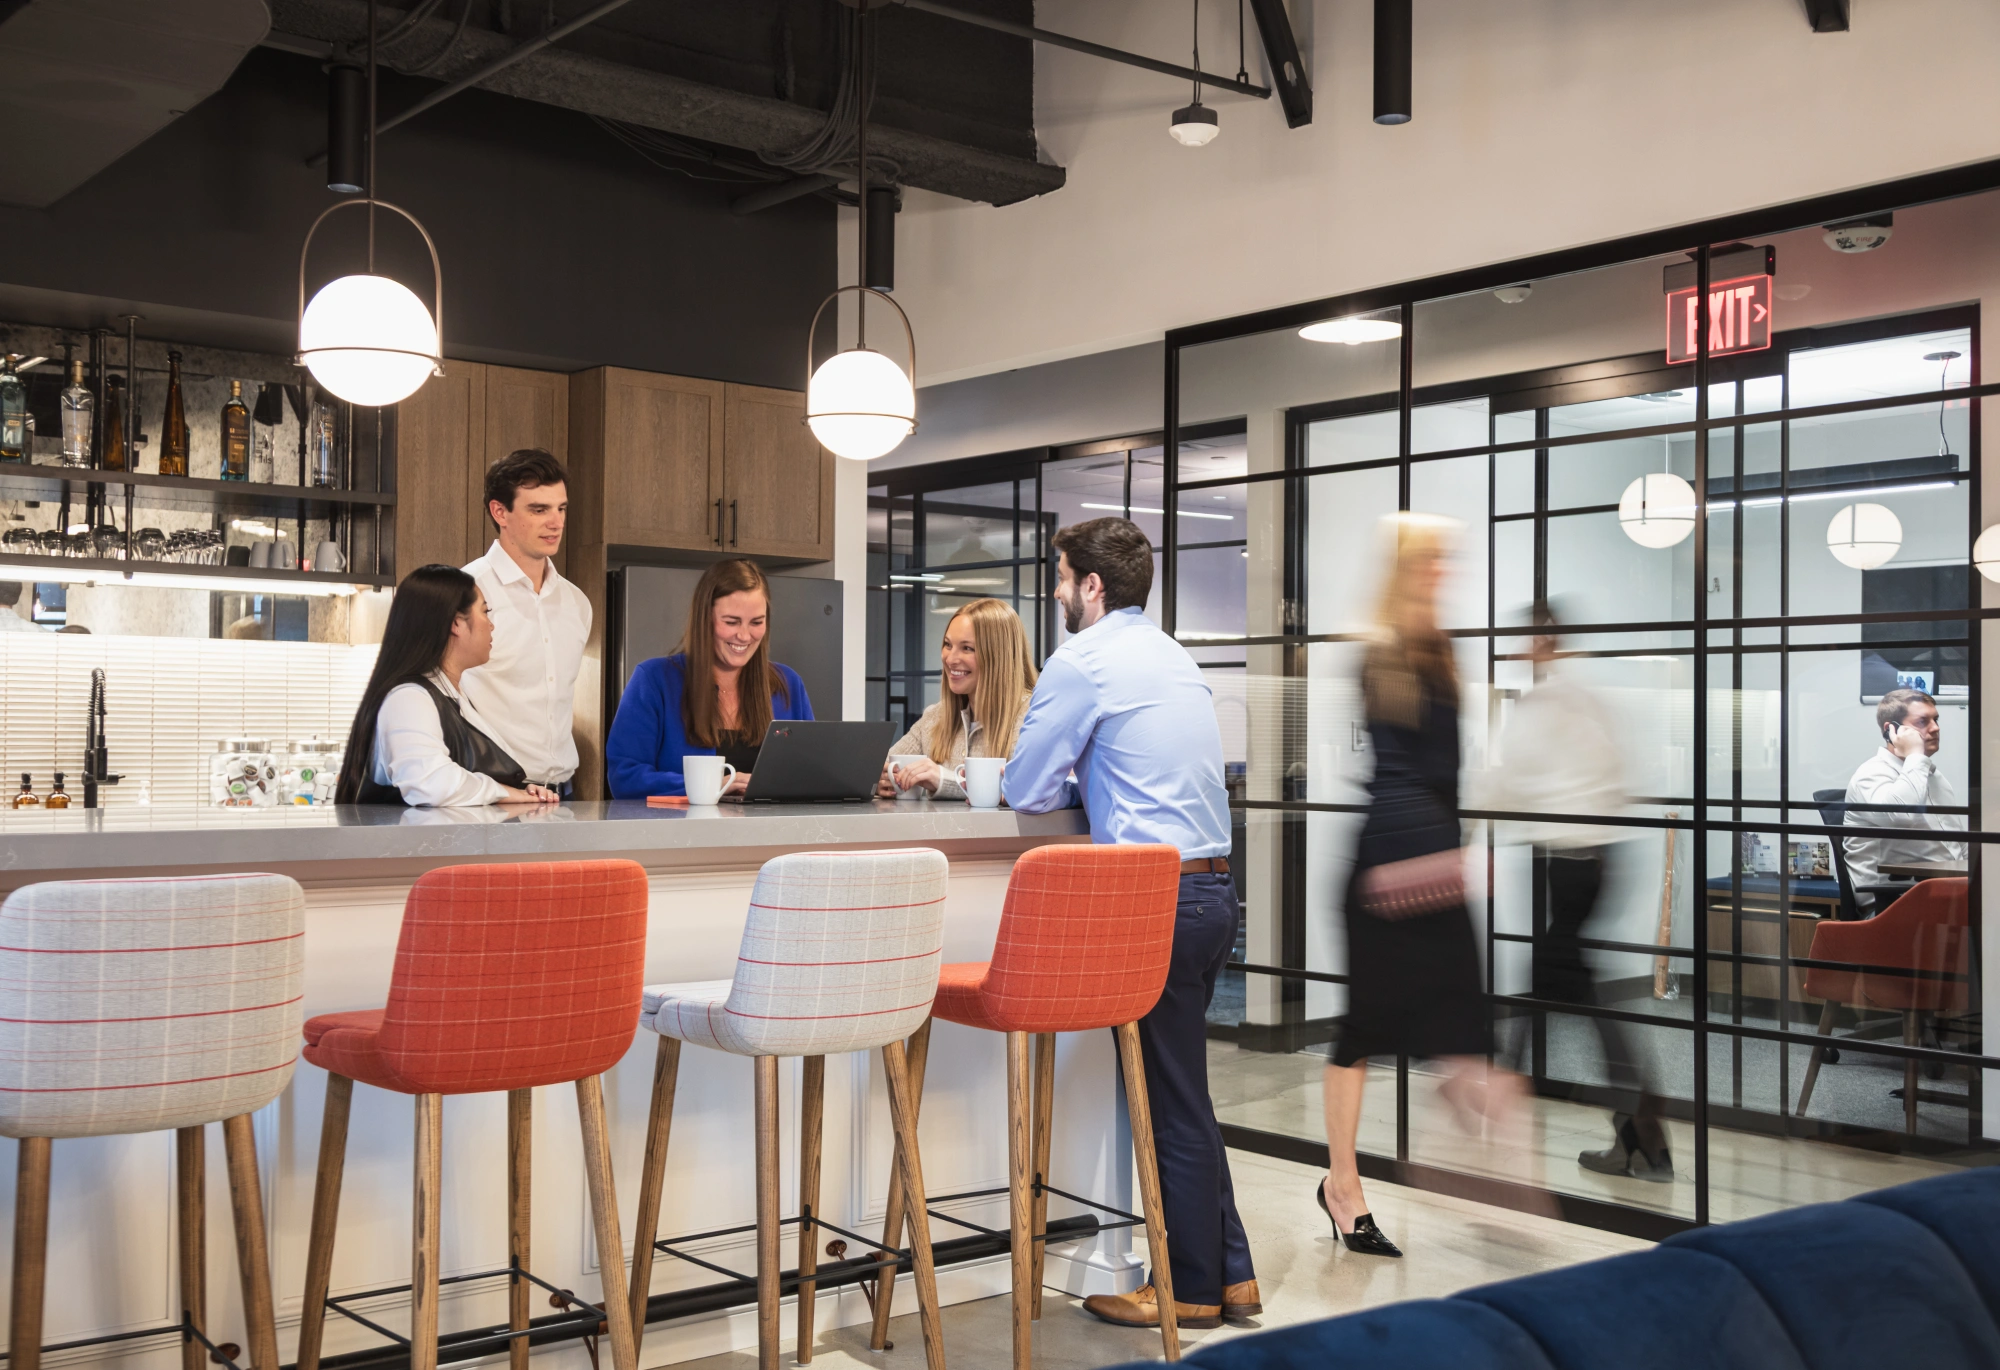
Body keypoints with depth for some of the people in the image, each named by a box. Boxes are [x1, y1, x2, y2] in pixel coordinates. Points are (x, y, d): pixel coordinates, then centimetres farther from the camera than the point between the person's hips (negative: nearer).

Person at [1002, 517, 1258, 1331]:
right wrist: (1088, 784, 17)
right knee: (1184, 1092, 17)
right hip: (1213, 890, 9)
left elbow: (1025, 792, -7)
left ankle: (1195, 1291, 14)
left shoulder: (1081, 661, -10)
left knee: (1173, 1101, 2)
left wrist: (1070, 786, 12)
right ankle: (1232, 1274, 23)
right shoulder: (1174, 656, 17)